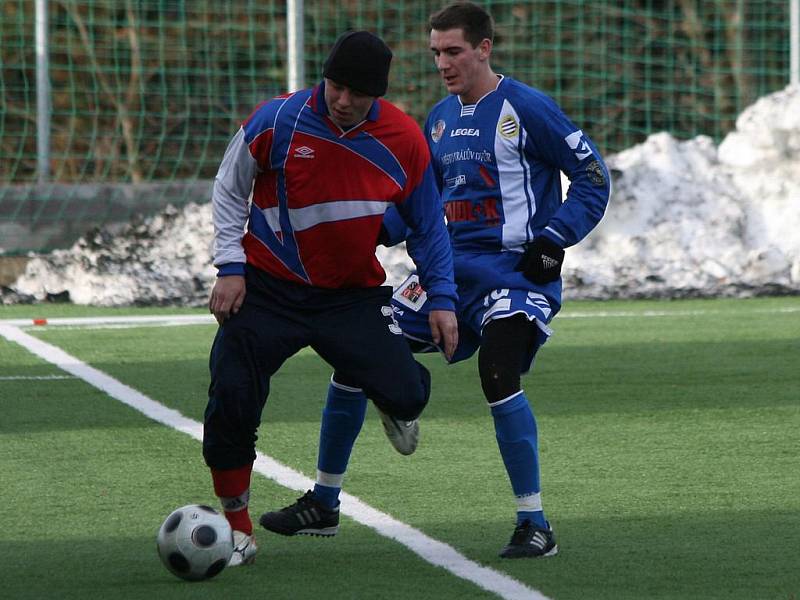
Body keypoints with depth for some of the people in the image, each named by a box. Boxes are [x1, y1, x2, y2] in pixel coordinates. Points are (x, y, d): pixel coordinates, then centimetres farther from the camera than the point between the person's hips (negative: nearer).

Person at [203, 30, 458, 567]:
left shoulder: (403, 140, -7)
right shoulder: (278, 121, -13)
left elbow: (428, 224, 6)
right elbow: (229, 190, 2)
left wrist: (442, 299, 1)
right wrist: (231, 268, -6)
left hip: (353, 294, 1)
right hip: (269, 288, -1)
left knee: (404, 396, -16)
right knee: (231, 397, -14)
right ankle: (238, 531, 4)